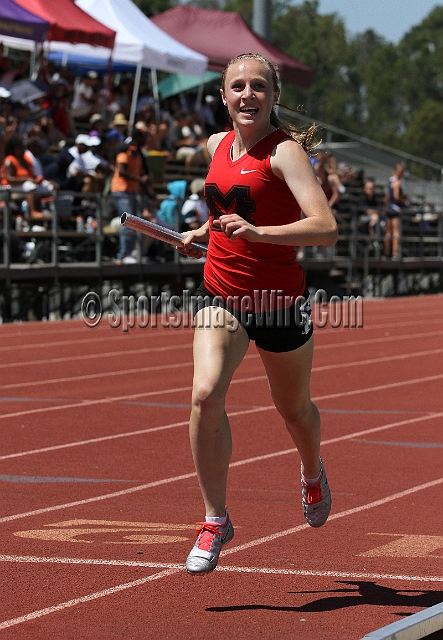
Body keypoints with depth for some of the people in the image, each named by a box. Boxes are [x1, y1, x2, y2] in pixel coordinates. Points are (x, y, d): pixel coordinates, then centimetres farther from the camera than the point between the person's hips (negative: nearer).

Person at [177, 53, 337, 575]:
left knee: (294, 409, 17)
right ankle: (215, 520, -10)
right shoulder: (217, 145, 5)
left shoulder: (285, 150, -15)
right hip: (220, 294, 4)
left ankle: (313, 473, 53)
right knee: (206, 394, -21)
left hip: (279, 299, -3)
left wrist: (256, 231, -39)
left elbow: (326, 228, -28)